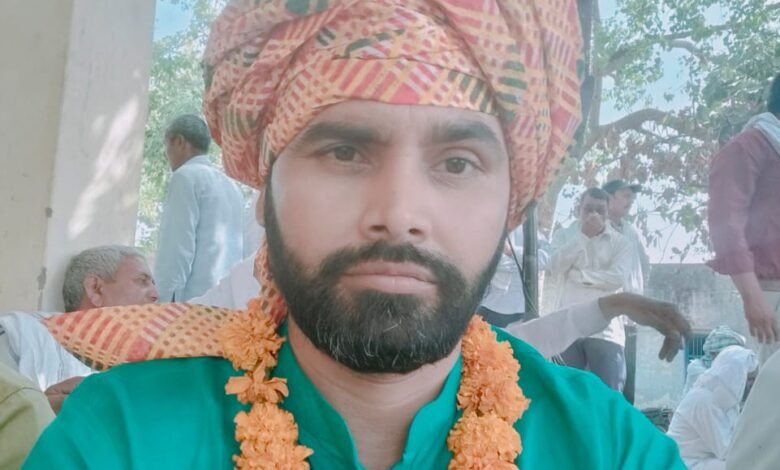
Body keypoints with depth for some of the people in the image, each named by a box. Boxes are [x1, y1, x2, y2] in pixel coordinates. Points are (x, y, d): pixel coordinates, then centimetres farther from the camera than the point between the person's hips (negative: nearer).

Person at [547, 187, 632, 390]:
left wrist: (578, 274, -7)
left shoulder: (620, 242, 6)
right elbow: (555, 266, -8)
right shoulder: (563, 235, 9)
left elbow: (618, 278, -9)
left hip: (606, 331, -1)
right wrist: (583, 236, -10)